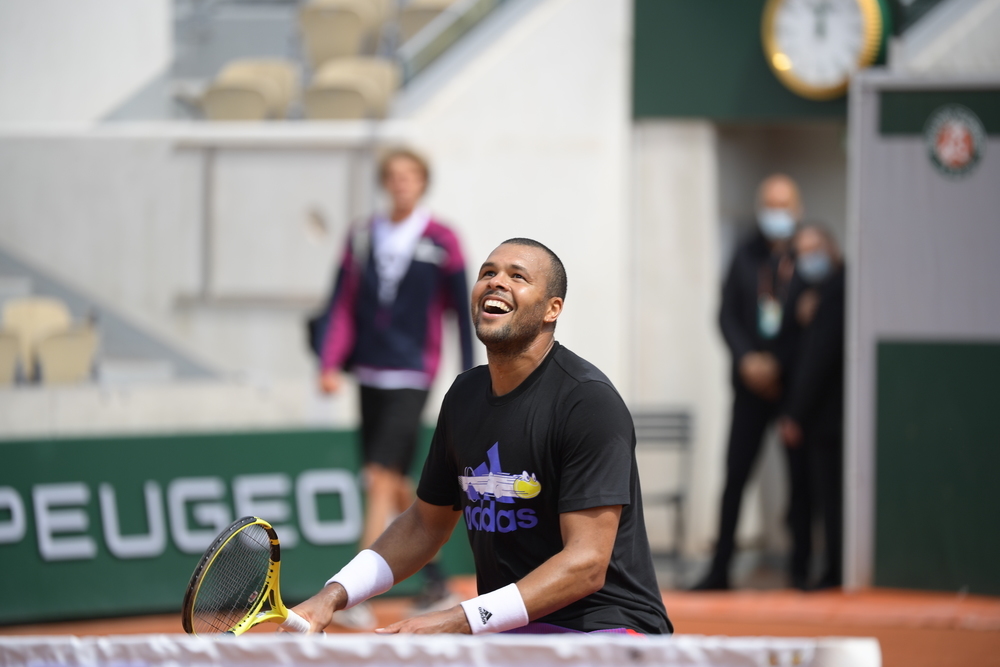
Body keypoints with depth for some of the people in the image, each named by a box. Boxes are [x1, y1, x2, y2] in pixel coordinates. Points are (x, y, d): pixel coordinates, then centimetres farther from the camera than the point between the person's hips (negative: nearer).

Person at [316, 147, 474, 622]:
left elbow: (462, 311, 1)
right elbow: (343, 306, 6)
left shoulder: (442, 243, -3)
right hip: (370, 373, 5)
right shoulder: (362, 239, 8)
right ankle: (435, 581, 28)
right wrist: (330, 364, -6)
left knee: (383, 479, -15)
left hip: (412, 376, -5)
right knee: (395, 486, 11)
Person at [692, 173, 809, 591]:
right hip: (752, 381, 3)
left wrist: (776, 365, -11)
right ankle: (720, 569, 6)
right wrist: (746, 360, -7)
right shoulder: (746, 256, 8)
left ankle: (801, 568, 9)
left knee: (800, 478, 1)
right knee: (735, 475, 1)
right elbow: (728, 316, 8)